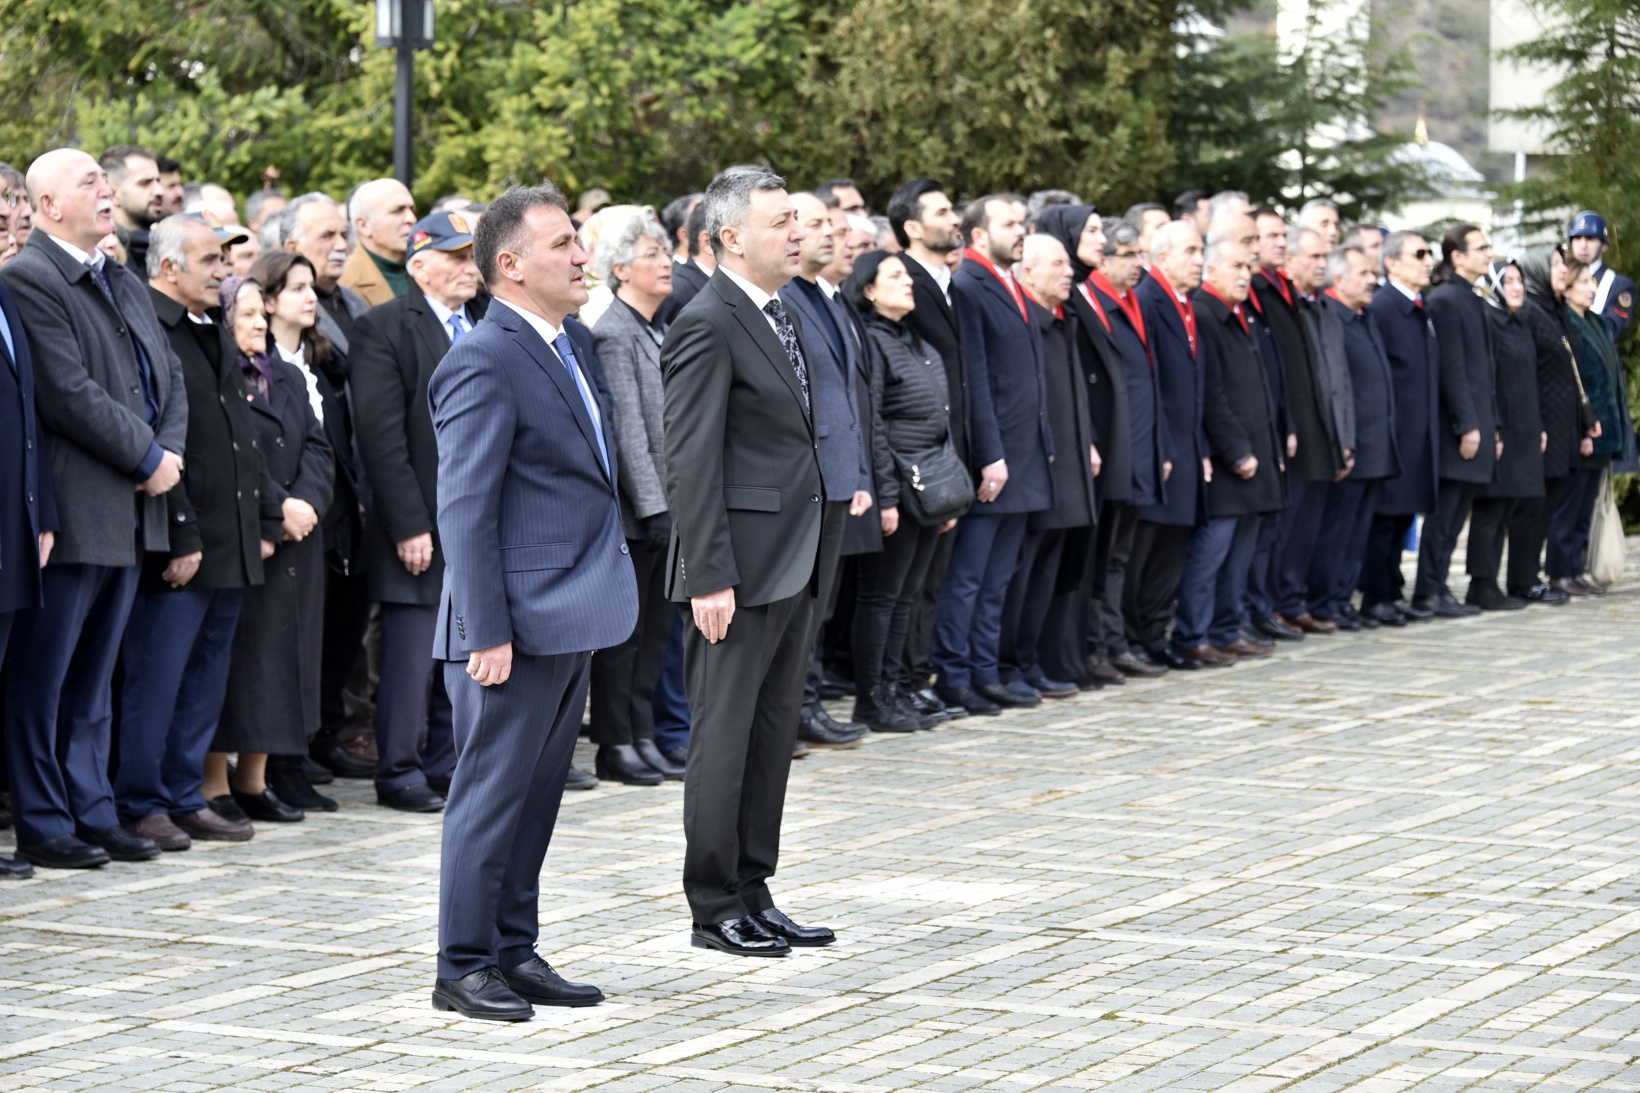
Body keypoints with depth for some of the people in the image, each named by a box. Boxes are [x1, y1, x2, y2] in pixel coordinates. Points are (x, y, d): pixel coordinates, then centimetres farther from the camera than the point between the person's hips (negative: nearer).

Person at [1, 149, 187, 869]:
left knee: (92, 679, 14)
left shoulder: (126, 284, 17)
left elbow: (169, 378, 18)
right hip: (70, 514, -8)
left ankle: (92, 813, 20)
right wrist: (148, 459, -13)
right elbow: (69, 395, -18)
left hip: (129, 513, 9)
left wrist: (171, 452, -1)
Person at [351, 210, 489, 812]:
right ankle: (399, 770, 7)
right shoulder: (384, 328, -6)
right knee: (413, 652, -3)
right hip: (421, 523, -6)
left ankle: (444, 762, 19)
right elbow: (381, 436, -12)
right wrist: (409, 526, -16)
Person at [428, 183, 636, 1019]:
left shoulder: (573, 342, 13)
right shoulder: (483, 362, -15)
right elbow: (464, 507, -18)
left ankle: (514, 953, 22)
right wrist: (486, 631, -21)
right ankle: (463, 966, 7)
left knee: (537, 794, 14)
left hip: (571, 616, 9)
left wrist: (606, 590, 17)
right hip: (518, 620, -9)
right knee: (492, 792, -1)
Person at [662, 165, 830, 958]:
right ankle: (714, 909, 6)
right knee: (724, 738, -1)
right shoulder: (707, 326, -14)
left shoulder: (779, 317, 14)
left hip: (792, 565, 9)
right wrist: (710, 579, -21)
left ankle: (752, 894, 21)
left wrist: (806, 563, 17)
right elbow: (691, 465, -18)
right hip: (742, 569, -9)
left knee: (773, 735, 13)